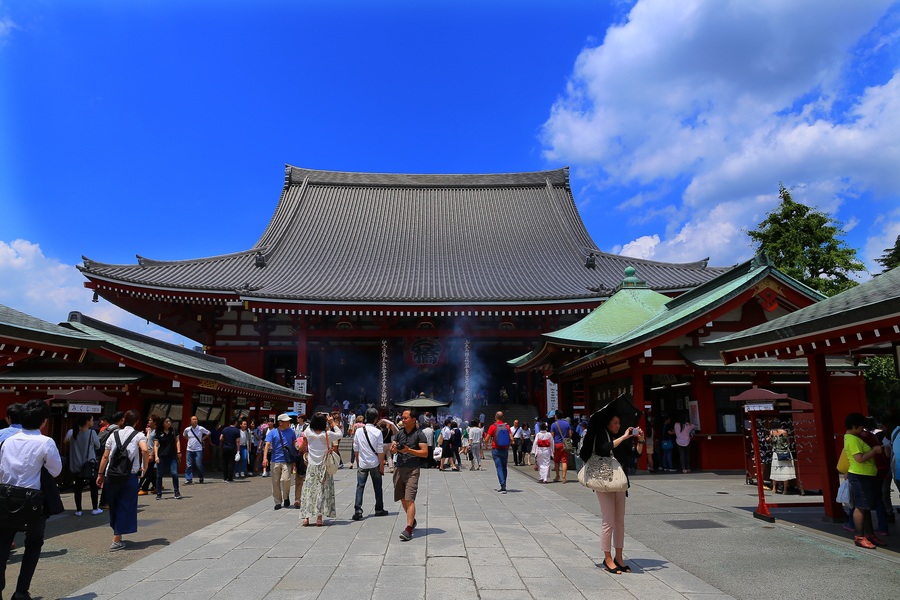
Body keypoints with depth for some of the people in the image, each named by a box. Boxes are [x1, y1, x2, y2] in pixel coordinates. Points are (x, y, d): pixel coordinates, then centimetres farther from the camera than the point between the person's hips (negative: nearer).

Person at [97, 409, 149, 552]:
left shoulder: (114, 434, 9)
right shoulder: (138, 435, -3)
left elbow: (105, 456, 7)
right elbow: (145, 450, -22)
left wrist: (100, 474, 14)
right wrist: (145, 466, -8)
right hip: (129, 476, -4)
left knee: (114, 505, 19)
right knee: (125, 507, 5)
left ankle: (117, 533, 33)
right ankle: (116, 541, 5)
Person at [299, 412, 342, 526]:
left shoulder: (308, 432, -6)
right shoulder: (327, 434, -13)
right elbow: (340, 434, 3)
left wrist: (317, 418, 17)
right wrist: (333, 423, 8)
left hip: (311, 466, 2)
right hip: (324, 466, -2)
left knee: (309, 490, 7)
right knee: (323, 491, 4)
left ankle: (306, 518, 6)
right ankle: (319, 518, 3)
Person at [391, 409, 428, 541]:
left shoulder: (419, 434, -4)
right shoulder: (399, 433, 12)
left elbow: (425, 453, -9)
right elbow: (392, 450, 13)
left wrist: (409, 450, -19)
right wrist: (393, 448, -11)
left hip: (412, 470, -6)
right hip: (399, 468, 6)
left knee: (409, 499, -12)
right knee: (402, 499, 14)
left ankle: (408, 530, -15)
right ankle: (412, 520, 35)